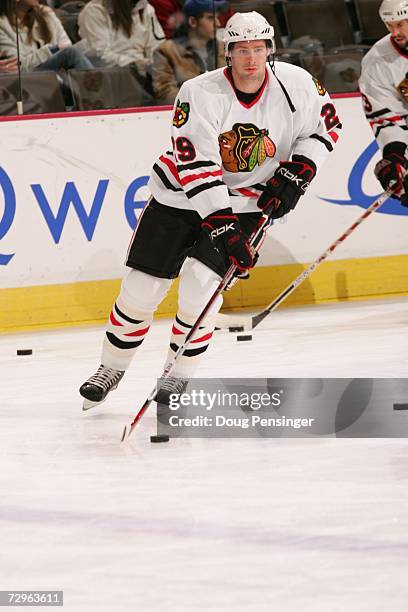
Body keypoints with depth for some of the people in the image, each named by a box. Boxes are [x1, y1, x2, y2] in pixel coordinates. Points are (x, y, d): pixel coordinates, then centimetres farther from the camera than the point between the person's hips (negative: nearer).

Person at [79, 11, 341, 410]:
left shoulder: (295, 85, -13)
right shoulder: (200, 94, -22)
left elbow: (325, 124, 6)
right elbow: (196, 166, -27)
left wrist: (298, 171, -9)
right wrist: (221, 226, -35)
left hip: (245, 201, 1)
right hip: (181, 195, -1)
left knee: (200, 290, -15)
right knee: (141, 288, 0)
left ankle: (178, 377, 6)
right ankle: (112, 368, 23)